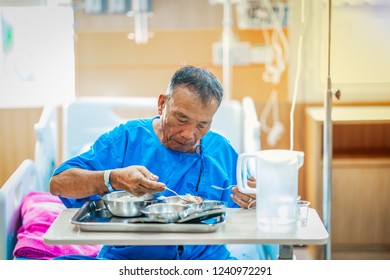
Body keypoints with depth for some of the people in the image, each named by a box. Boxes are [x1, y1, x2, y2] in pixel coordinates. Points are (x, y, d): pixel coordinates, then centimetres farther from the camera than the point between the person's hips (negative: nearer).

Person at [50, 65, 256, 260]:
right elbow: (58, 184, -6)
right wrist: (113, 180, -23)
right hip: (126, 258, -1)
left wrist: (250, 203, -8)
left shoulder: (223, 151, 11)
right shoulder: (126, 138, 1)